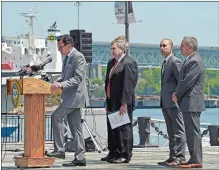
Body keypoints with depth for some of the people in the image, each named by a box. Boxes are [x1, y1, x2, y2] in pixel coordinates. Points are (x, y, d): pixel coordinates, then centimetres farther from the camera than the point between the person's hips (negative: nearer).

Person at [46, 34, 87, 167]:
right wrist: (57, 83, 9)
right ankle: (80, 158, 11)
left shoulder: (78, 57, -12)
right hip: (69, 96, 10)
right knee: (76, 127, 8)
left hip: (75, 95, -10)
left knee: (56, 116, -17)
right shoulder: (67, 58, 17)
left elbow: (78, 78, -20)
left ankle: (59, 150, -14)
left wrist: (62, 84, -27)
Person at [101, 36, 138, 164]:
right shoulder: (111, 62, 14)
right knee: (112, 128, 14)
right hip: (112, 102, 9)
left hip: (123, 102, -9)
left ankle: (125, 155, 6)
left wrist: (124, 104, -21)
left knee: (124, 128, -2)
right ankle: (113, 153, 25)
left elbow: (128, 85, -18)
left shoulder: (128, 63, -14)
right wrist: (108, 101, 14)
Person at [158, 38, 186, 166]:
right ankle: (173, 156, 15)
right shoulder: (165, 63, 19)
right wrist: (163, 100, 17)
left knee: (178, 131, -5)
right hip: (166, 103, 10)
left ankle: (180, 157, -5)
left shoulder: (175, 62, -11)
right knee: (171, 132, 11)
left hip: (174, 103, -10)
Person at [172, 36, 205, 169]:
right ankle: (194, 159, 17)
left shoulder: (195, 62, -15)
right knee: (191, 132, 12)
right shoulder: (190, 60, 17)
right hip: (189, 103, 10)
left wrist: (177, 95, -7)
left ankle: (196, 160, -7)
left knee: (193, 131, -8)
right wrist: (178, 94, 7)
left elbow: (188, 81, -20)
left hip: (192, 103, -10)